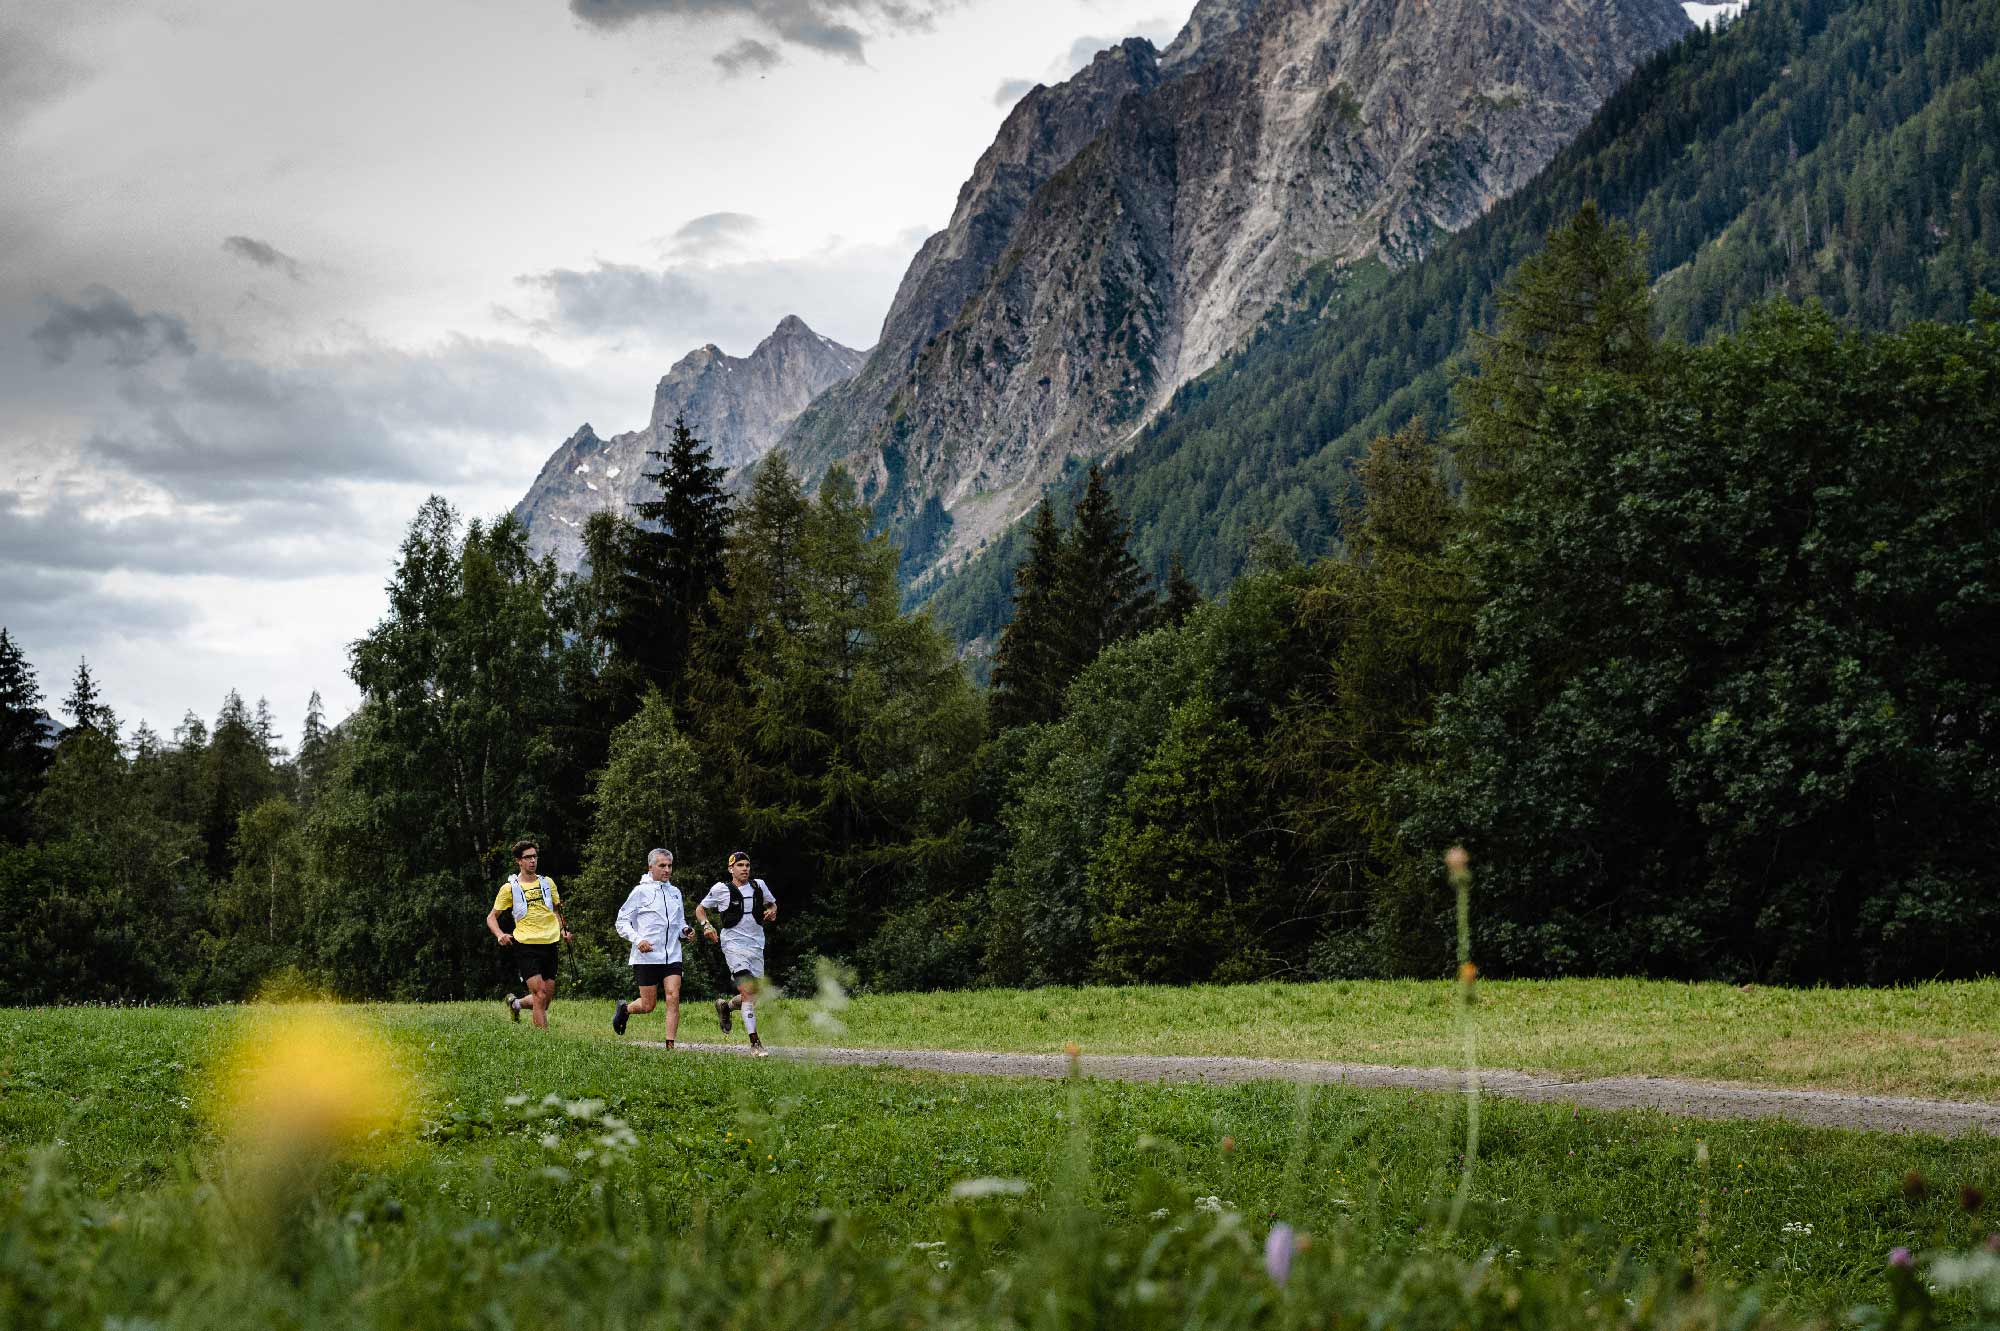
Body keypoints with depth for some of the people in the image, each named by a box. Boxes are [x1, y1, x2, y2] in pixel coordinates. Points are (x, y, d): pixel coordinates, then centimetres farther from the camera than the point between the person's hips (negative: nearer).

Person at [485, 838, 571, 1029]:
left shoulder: (547, 883, 12)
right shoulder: (509, 888, 2)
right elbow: (491, 917, 7)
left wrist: (563, 929, 7)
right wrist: (499, 935, -12)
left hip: (549, 944, 5)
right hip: (525, 945, -5)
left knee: (548, 998, 8)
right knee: (540, 994, -16)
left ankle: (515, 1003, 36)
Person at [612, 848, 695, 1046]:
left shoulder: (675, 892, 15)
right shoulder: (641, 891, -2)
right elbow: (622, 921, -2)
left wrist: (685, 931, 3)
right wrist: (637, 939, -18)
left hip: (672, 956, 4)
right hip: (647, 957, -4)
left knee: (673, 998, -11)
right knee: (648, 1005, 0)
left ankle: (670, 1046, -8)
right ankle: (624, 1009, 33)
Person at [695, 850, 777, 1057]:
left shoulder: (759, 885, 10)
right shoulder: (721, 890, 0)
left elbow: (772, 904, 27)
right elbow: (700, 909, 12)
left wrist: (772, 912, 4)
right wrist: (706, 926, -7)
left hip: (756, 945, 5)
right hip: (733, 944, -5)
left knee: (754, 996, 8)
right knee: (748, 992, -17)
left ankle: (725, 1006, 39)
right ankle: (755, 1043, -17)